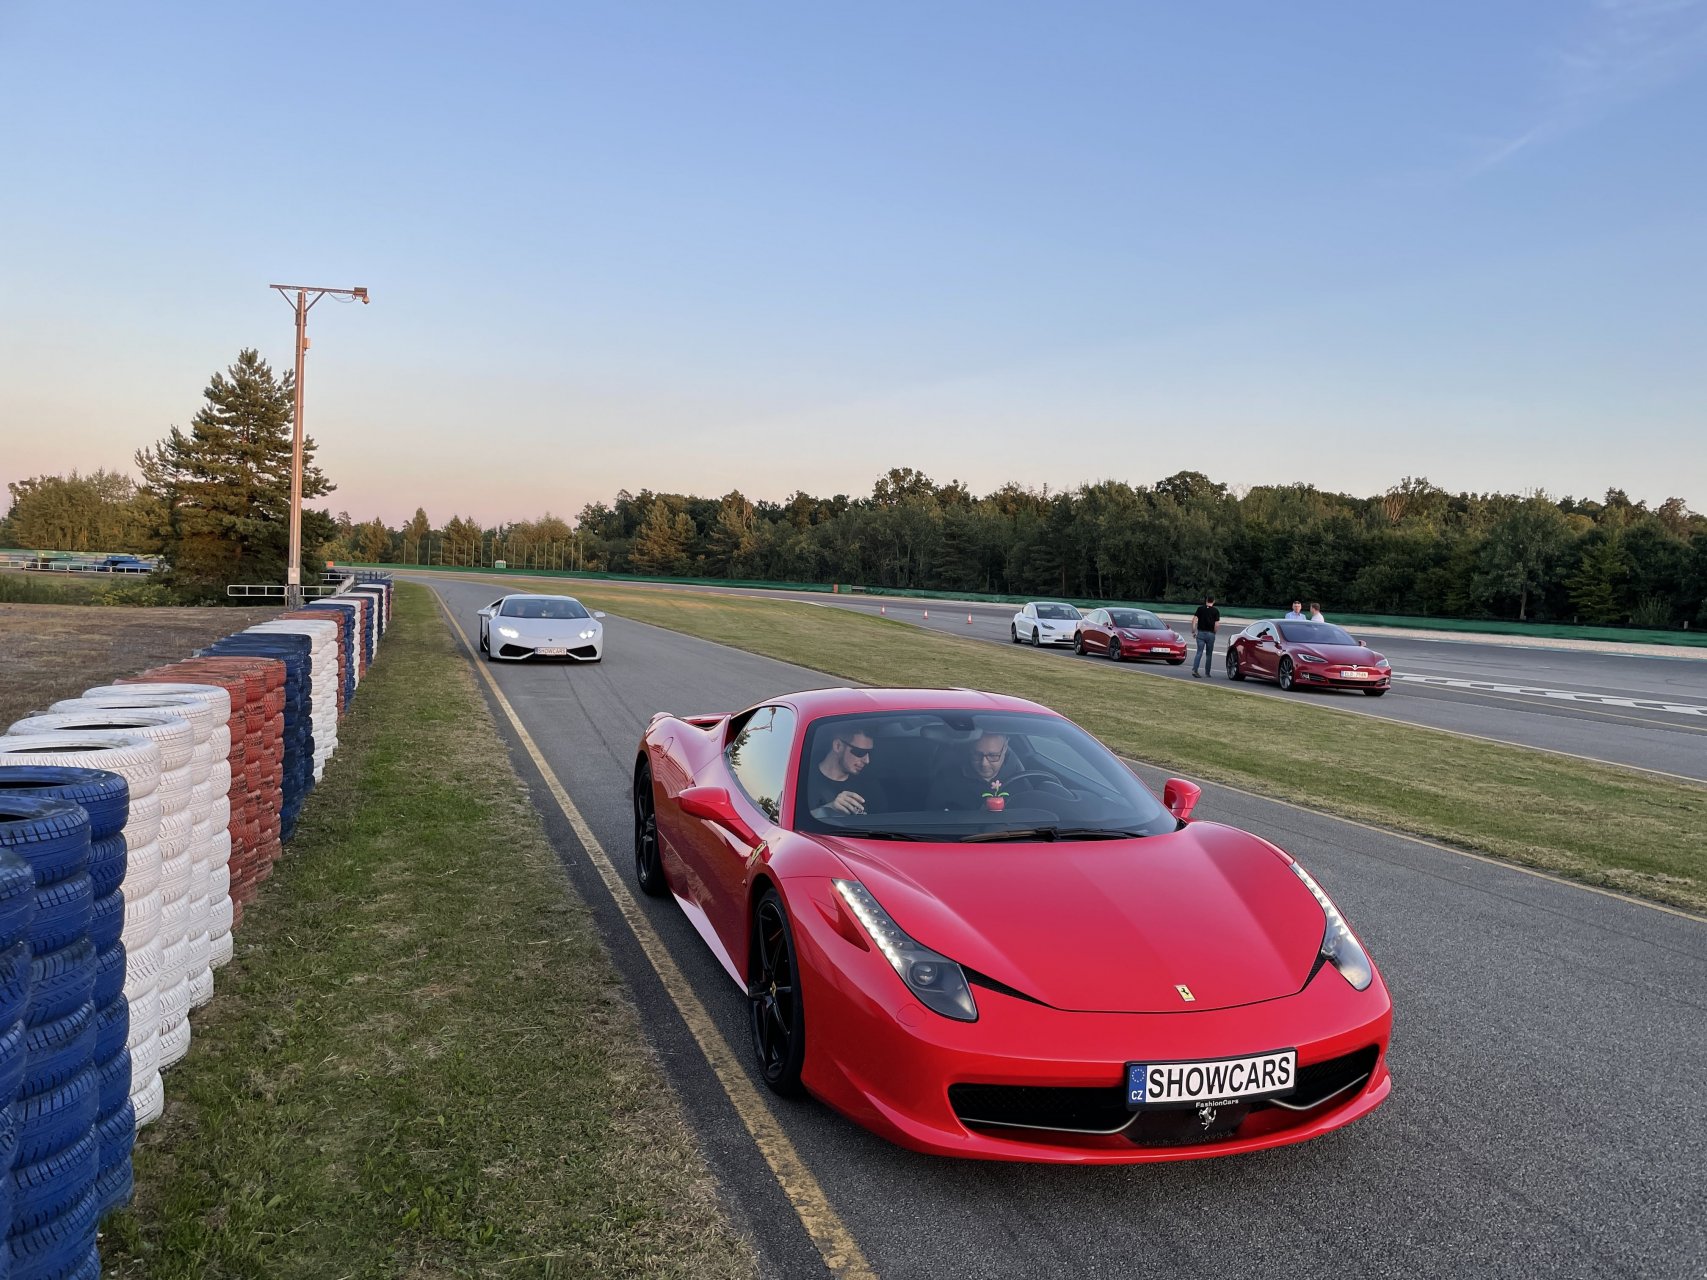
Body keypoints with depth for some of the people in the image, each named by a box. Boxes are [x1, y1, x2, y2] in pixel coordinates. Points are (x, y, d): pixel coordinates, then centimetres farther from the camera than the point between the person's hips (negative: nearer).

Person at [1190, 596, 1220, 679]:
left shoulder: (1200, 608, 3)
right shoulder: (1215, 611, 0)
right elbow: (1217, 624, -6)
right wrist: (1214, 632, 11)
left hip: (1201, 633, 1)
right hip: (1210, 634, -1)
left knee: (1199, 652, -2)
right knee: (1209, 654, 10)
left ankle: (1194, 670, -18)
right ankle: (1207, 673, 15)